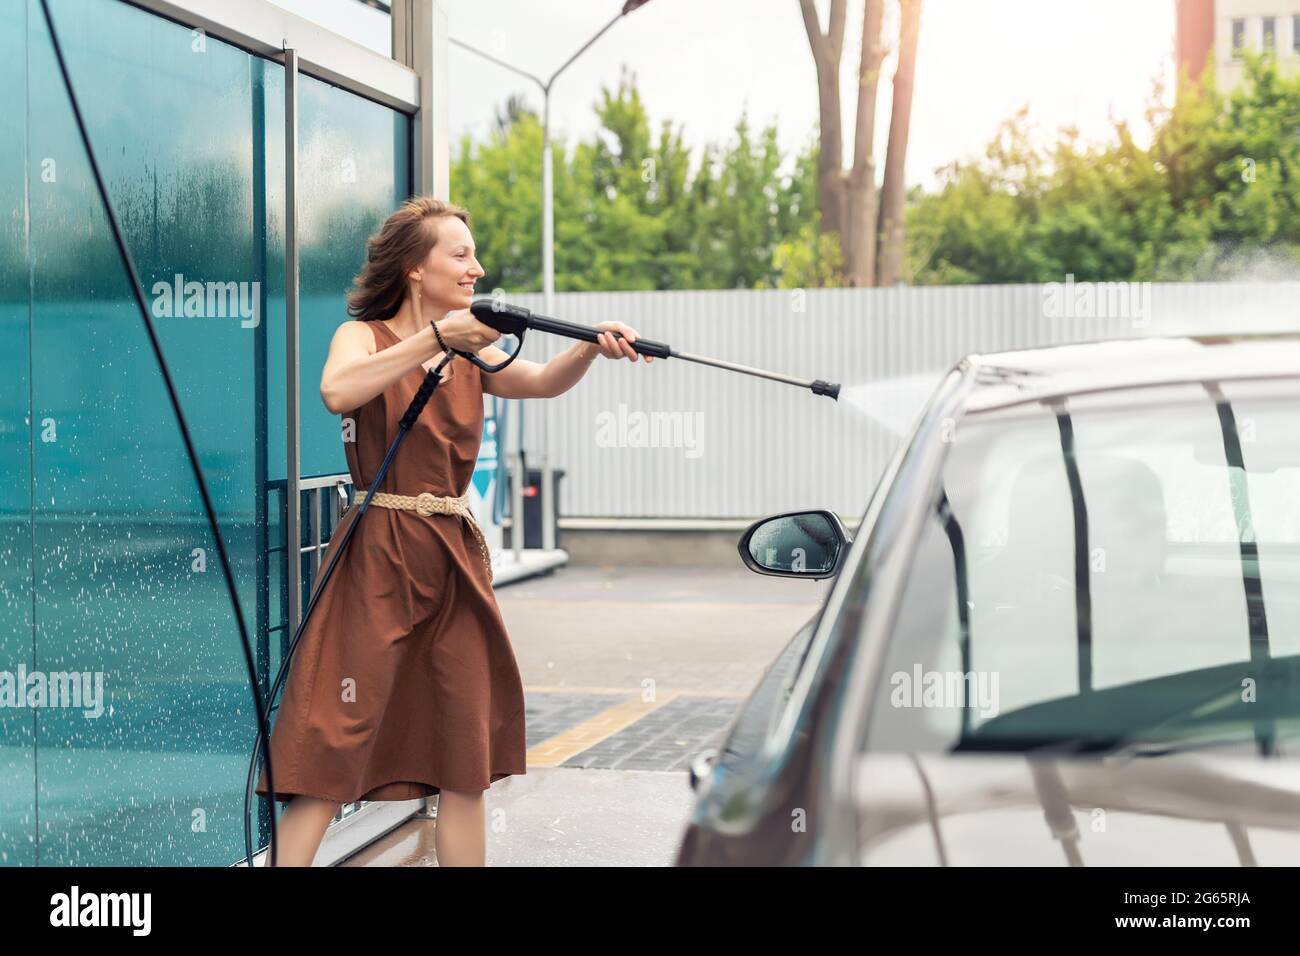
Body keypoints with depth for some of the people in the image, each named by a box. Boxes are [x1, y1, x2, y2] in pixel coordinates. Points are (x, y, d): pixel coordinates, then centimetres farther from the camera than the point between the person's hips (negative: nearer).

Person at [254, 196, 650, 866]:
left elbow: (541, 382, -5)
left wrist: (591, 347, -24)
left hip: (455, 559, 6)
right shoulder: (364, 336, -1)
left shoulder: (472, 352, 14)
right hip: (378, 562, -6)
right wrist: (436, 337, -26)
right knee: (332, 754, -9)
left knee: (467, 760, 6)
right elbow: (337, 392, -24)